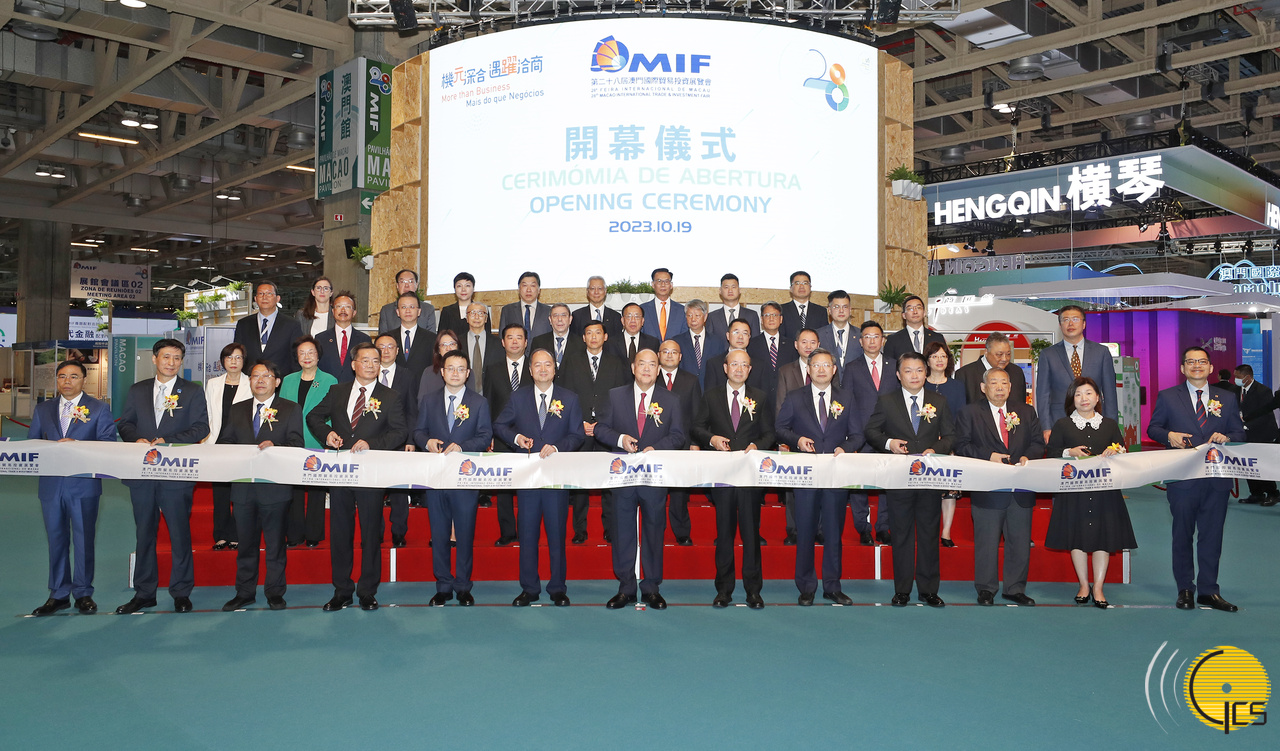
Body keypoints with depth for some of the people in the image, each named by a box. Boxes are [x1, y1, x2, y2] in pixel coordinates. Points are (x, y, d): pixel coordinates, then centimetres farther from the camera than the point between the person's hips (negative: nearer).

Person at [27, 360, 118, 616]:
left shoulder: (99, 409, 4)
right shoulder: (43, 409, 15)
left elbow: (108, 442, -6)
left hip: (84, 486, -3)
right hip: (51, 485, 4)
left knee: (84, 541, 1)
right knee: (56, 540, 10)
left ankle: (83, 593, 11)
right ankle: (58, 594, 18)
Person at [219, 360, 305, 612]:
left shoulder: (291, 410, 4)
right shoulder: (237, 410, 16)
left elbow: (296, 444, -6)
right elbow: (225, 441, 12)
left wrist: (274, 446, -24)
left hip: (275, 487, -3)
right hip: (243, 487, 4)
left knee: (275, 543, 3)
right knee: (246, 542, 11)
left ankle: (275, 592, 14)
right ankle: (244, 592, 21)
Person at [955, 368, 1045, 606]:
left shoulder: (1026, 412, 13)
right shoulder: (969, 413, 3)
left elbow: (1038, 443, 9)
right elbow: (961, 446, -5)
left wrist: (1027, 457, -12)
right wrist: (988, 456, -19)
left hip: (1021, 489, 3)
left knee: (1020, 540, 9)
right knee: (986, 541, 2)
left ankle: (1015, 589, 21)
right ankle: (986, 589, 15)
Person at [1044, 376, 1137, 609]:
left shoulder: (1110, 424, 12)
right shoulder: (1062, 425, 7)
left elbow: (1122, 450, 12)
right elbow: (1050, 453, 3)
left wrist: (1116, 451, -10)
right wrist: (1070, 452, -14)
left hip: (1104, 490, 1)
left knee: (1103, 537, 0)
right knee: (1077, 537, 3)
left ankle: (1098, 588, 9)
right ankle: (1083, 585, 17)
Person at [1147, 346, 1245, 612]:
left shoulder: (1227, 398, 11)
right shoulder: (1167, 397, 6)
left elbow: (1240, 433, 10)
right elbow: (1153, 428, 7)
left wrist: (1226, 438, -12)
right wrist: (1168, 435, -14)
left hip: (1217, 480, 2)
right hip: (1182, 478, -1)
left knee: (1212, 535, 5)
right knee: (1182, 535, 6)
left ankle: (1208, 590, 14)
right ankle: (1185, 590, 17)